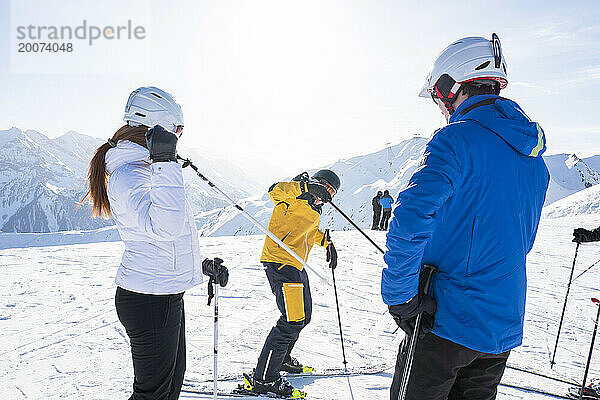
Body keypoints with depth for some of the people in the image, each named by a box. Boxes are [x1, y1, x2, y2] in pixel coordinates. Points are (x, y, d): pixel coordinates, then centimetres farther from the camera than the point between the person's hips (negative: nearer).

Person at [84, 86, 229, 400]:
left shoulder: (144, 168, 15)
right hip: (150, 300, -10)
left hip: (167, 294, 10)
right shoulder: (128, 174, -19)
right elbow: (165, 227, -35)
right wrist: (165, 163, -35)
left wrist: (202, 265, 20)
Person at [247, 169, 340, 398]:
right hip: (280, 262, -11)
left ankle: (282, 359, 41)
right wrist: (306, 187, -36)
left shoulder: (314, 209, 20)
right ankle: (264, 379, -4)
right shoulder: (295, 197, -8)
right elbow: (275, 191, -29)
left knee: (303, 316, 21)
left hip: (295, 266, 11)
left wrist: (327, 242, 25)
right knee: (293, 321, -14)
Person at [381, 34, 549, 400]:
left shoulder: (458, 139, -16)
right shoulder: (534, 157, 10)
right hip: (505, 325, 8)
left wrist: (400, 296, -20)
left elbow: (411, 218, -30)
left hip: (450, 317, -8)